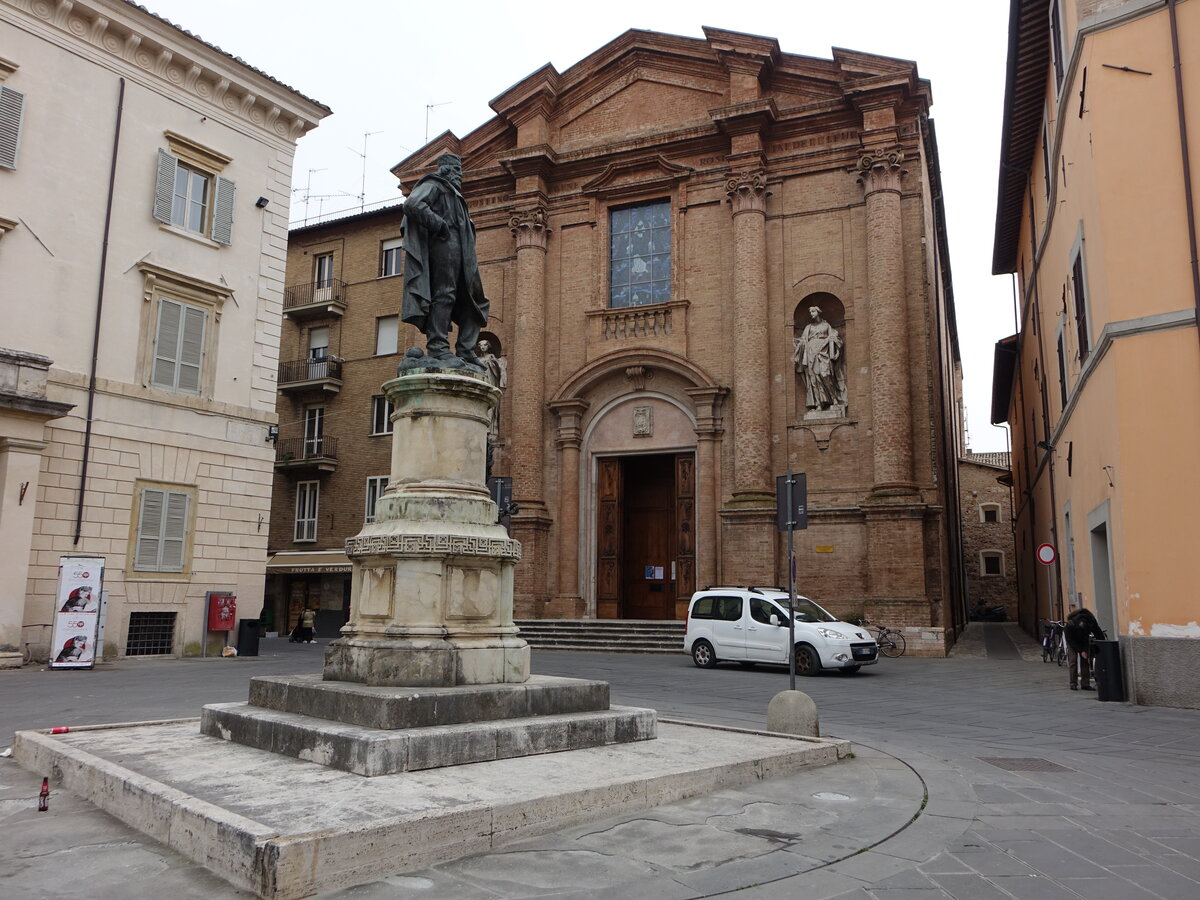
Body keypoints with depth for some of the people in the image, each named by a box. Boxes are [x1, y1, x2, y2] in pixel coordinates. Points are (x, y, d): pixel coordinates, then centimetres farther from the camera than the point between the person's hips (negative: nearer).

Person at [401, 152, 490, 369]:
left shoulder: (453, 194, 35)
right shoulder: (434, 185, 6)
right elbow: (412, 204, -11)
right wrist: (438, 224, -15)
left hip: (460, 253, 10)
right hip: (444, 244, -10)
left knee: (473, 301, 3)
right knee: (444, 294, -18)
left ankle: (465, 352, 0)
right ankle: (438, 349, -23)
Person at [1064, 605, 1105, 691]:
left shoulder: (1091, 622, -30)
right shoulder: (1069, 626, -37)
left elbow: (1099, 635, -17)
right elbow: (1071, 641, -26)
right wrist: (1081, 651, -29)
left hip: (1084, 641, 3)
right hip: (1072, 641, -3)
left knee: (1085, 661, -3)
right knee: (1073, 660, -11)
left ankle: (1085, 684, 0)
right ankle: (1073, 684, -7)